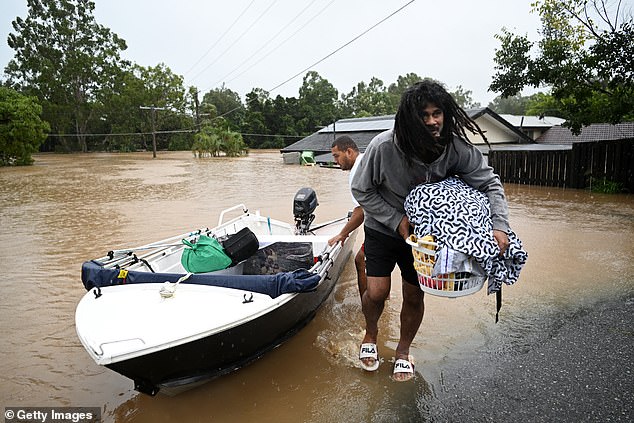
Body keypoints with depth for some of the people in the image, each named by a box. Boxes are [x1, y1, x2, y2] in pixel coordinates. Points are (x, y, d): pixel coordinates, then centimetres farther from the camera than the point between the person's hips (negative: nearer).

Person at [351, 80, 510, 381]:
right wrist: (397, 220, -21)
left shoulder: (456, 148, -21)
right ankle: (370, 334, 27)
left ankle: (403, 352, 34)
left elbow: (490, 183, -10)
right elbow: (361, 190, -15)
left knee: (414, 297, 7)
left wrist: (499, 226, -24)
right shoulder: (384, 146, -28)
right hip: (383, 228, -2)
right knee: (377, 292, -9)